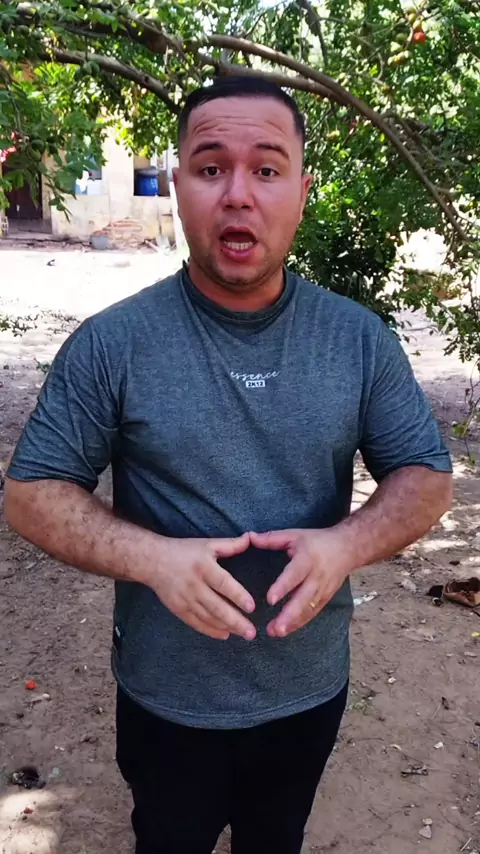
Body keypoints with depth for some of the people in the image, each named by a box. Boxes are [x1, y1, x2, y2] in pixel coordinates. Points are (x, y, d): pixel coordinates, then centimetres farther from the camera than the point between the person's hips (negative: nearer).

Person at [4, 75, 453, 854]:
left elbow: (426, 477, -3)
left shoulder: (361, 339, -9)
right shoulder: (110, 344, -15)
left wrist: (347, 543, -24)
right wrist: (151, 556, -28)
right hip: (166, 699, -1)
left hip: (312, 689, 2)